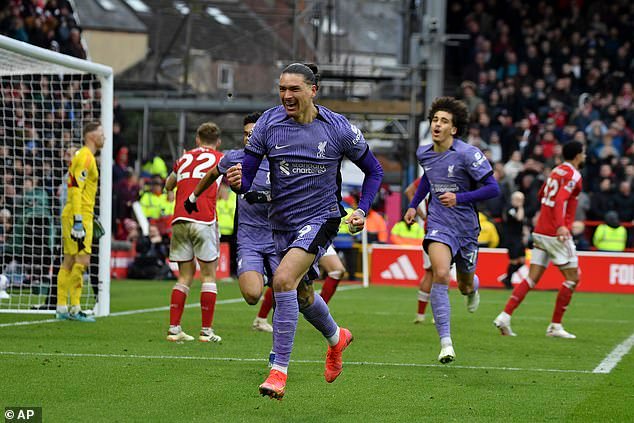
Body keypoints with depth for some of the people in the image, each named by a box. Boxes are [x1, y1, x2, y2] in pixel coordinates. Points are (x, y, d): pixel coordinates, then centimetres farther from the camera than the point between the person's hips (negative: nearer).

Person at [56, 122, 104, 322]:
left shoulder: (83, 156, 18)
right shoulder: (85, 157, -13)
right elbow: (76, 189, -20)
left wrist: (91, 214, 27)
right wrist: (78, 221, -24)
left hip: (72, 214, 10)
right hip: (78, 215, -10)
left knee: (69, 261, 9)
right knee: (82, 260, -10)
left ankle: (62, 308, 11)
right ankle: (74, 309, -10)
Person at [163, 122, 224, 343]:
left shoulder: (184, 158, 21)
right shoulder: (220, 159, 10)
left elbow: (168, 185, 35)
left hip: (179, 220, 4)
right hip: (204, 221, -4)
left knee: (185, 276, 11)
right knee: (209, 276, 3)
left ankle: (174, 328, 4)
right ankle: (206, 331, 0)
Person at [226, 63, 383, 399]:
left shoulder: (338, 129, -10)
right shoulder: (268, 123, -7)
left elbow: (374, 170, 5)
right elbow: (247, 176, -8)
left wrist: (362, 210, -6)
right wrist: (237, 182, -31)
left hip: (320, 218, -4)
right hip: (282, 223, 5)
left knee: (284, 280, -26)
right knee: (302, 295, 21)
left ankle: (279, 372, -21)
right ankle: (336, 338, 54)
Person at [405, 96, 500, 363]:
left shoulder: (468, 154, -16)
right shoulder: (423, 154, 1)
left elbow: (493, 188, -15)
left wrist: (460, 198, -23)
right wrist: (414, 205, 19)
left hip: (466, 225, -1)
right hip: (438, 223, 1)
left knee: (465, 285, 14)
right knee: (440, 275, -24)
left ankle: (472, 289, 58)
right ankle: (445, 343, -25)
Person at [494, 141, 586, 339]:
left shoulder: (556, 171, 14)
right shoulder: (573, 175, -10)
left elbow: (542, 194, 29)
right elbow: (559, 201, -25)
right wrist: (560, 226, -38)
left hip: (540, 231, 8)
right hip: (557, 234, -8)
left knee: (532, 278, 5)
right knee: (572, 278, 3)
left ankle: (505, 316, -8)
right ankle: (555, 326, 3)